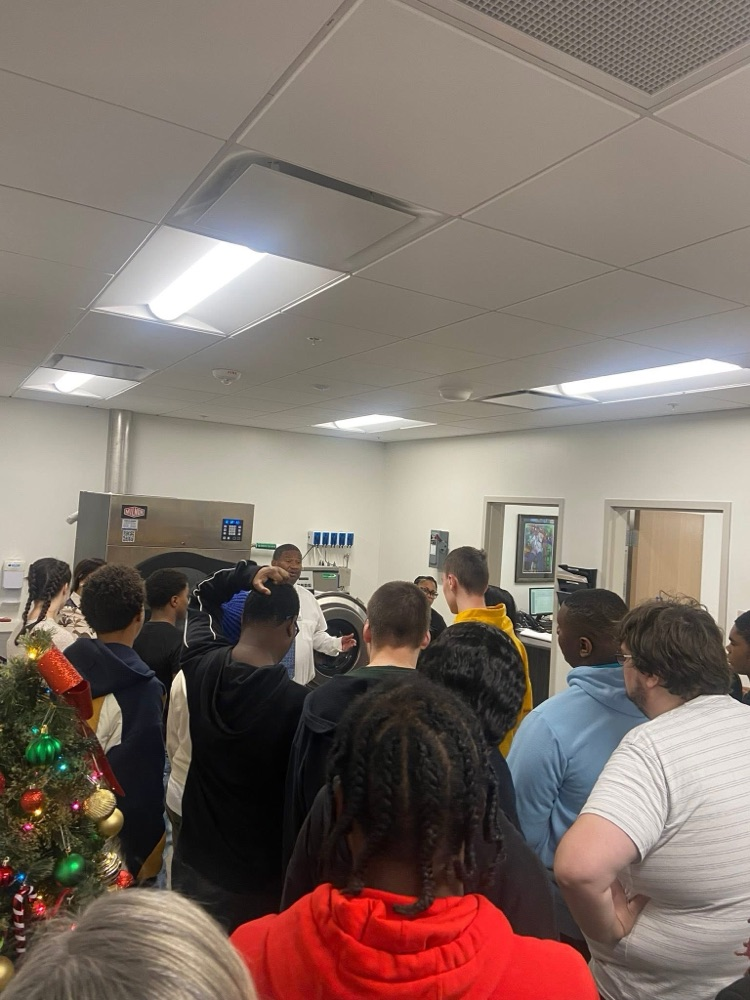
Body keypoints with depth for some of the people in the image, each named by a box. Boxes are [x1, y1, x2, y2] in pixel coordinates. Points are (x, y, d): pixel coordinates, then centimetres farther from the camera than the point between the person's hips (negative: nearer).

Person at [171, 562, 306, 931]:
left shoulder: (200, 665, -10)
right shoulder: (296, 702, -26)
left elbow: (201, 600, 10)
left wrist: (246, 575, -5)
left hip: (196, 861, 5)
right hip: (259, 874, -4)